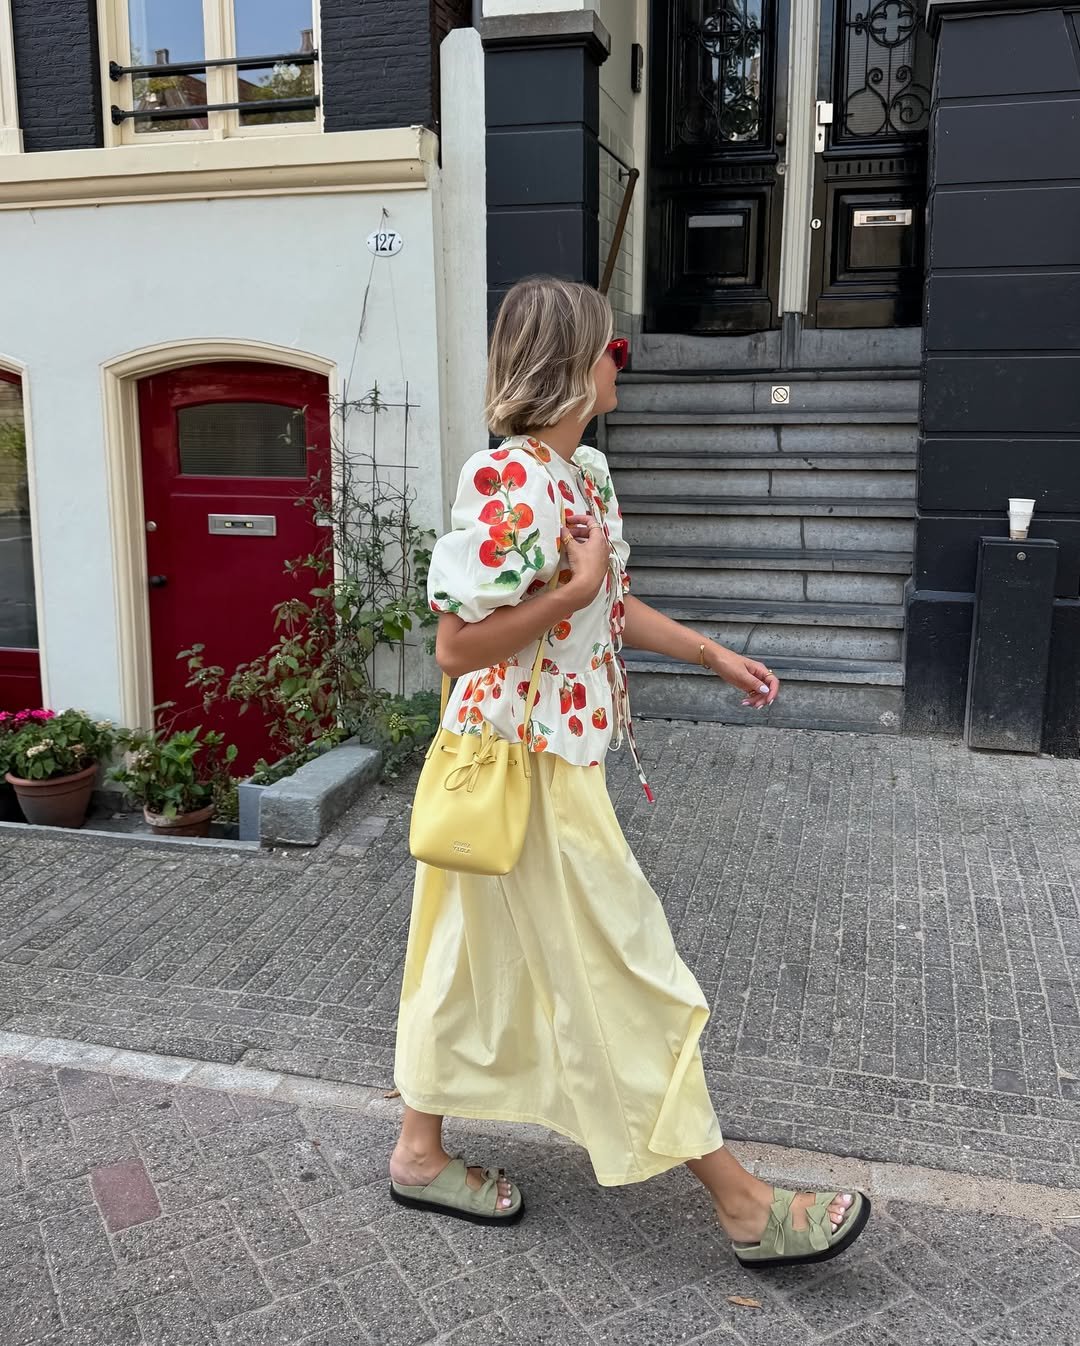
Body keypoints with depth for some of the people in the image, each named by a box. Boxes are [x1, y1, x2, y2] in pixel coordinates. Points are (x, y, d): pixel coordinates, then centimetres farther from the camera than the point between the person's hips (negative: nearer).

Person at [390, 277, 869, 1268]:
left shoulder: (584, 471, 8)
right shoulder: (506, 483, -23)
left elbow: (610, 603, 19)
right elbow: (457, 646, -23)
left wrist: (711, 653, 20)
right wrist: (573, 590, -23)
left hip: (556, 757, 10)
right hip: (525, 765, -10)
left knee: (479, 955, 18)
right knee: (622, 975, 1)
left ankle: (421, 1153, 36)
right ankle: (745, 1206, 16)